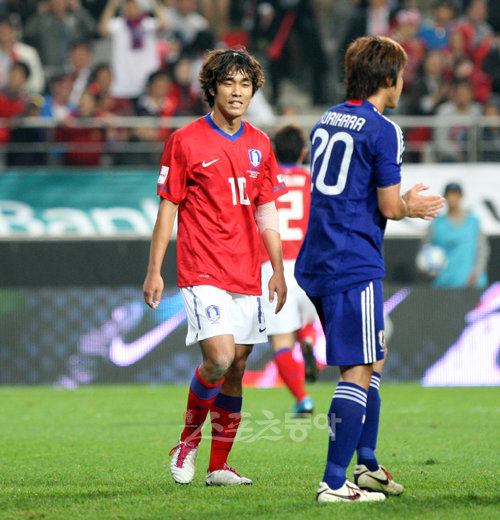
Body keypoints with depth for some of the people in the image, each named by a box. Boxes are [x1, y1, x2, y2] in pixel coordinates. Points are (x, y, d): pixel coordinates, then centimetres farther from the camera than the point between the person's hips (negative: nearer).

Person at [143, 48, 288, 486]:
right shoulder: (185, 141, -4)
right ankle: (190, 436, 7)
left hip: (247, 275, 5)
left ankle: (219, 465, 13)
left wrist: (278, 270, 10)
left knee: (237, 368, 5)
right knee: (219, 359, -19)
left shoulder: (260, 145, 11)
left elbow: (266, 210, 15)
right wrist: (154, 270, -4)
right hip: (203, 272, -5)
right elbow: (168, 207, -1)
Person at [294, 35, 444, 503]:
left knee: (372, 359, 20)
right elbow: (389, 207, -10)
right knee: (359, 372, -7)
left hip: (318, 262, 9)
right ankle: (334, 483, -11)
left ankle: (367, 464, 23)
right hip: (354, 267, -9)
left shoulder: (326, 121, 15)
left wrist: (403, 201, 23)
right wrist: (411, 206, 13)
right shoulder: (382, 131, -11)